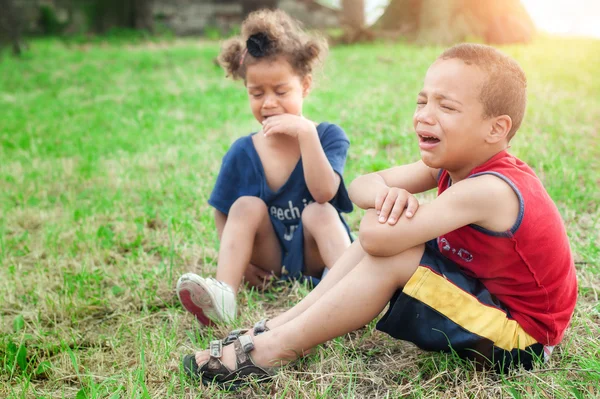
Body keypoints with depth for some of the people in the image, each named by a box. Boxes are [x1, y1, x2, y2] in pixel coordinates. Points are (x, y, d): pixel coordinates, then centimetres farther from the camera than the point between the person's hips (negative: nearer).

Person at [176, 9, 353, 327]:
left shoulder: (328, 136, -8)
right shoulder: (242, 152, -4)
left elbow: (323, 192, -26)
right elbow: (222, 214, 5)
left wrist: (306, 133, -32)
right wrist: (239, 258, -8)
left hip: (315, 255, -2)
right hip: (268, 259, 2)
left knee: (318, 212, -29)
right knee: (247, 205, -22)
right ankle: (223, 295, -38)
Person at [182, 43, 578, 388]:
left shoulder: (487, 191, -30)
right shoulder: (450, 165, -3)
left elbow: (376, 238, -36)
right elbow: (359, 186, -3)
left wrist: (383, 212, -12)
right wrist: (384, 193, -27)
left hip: (517, 339, -9)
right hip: (485, 291, 9)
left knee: (388, 246, -25)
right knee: (379, 238, -1)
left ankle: (275, 349, -15)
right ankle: (278, 326, 0)